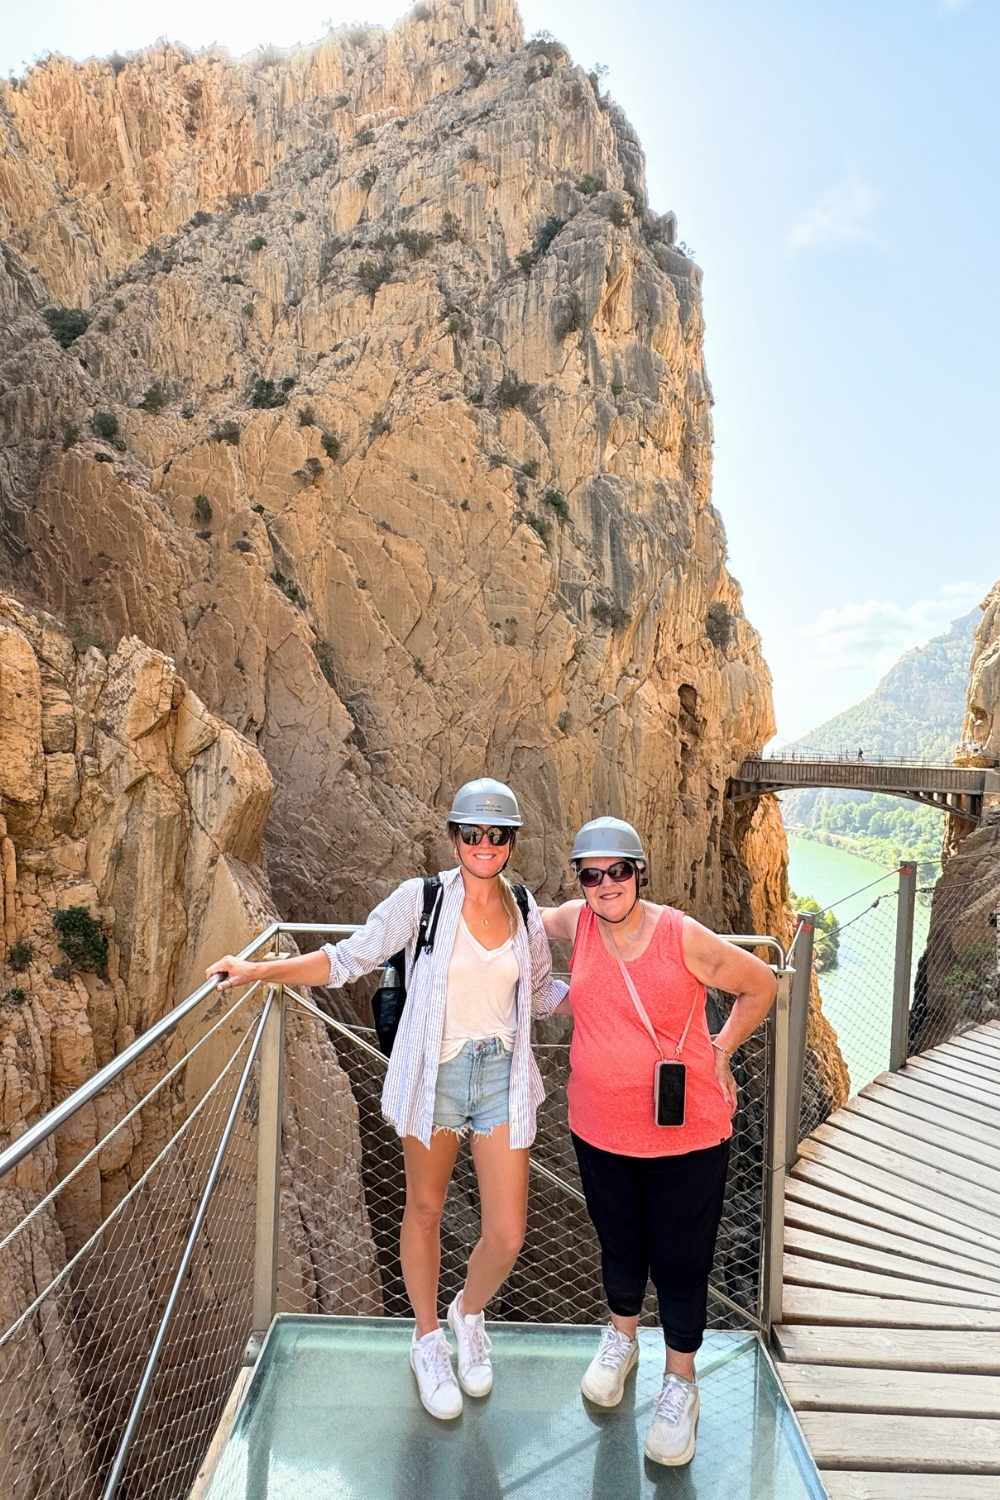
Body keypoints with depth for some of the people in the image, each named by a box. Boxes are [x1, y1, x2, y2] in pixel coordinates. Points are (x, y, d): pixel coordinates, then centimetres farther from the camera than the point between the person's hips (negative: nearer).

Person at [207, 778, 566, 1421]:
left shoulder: (526, 913, 0)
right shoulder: (421, 899, -12)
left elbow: (544, 993, 14)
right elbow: (348, 958, -8)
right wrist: (259, 970, -15)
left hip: (503, 1078, 3)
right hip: (434, 1076, -2)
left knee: (507, 1235, 5)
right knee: (425, 1211, 17)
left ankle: (469, 1316, 41)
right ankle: (429, 1341, 46)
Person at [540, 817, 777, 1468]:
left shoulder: (685, 937, -19)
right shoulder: (576, 922, -9)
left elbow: (762, 984, -4)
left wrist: (722, 1050, -3)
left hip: (687, 1133, -3)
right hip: (600, 1128, 3)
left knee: (680, 1259, 12)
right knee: (619, 1244, 23)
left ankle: (680, 1383, 38)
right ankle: (622, 1339, 52)